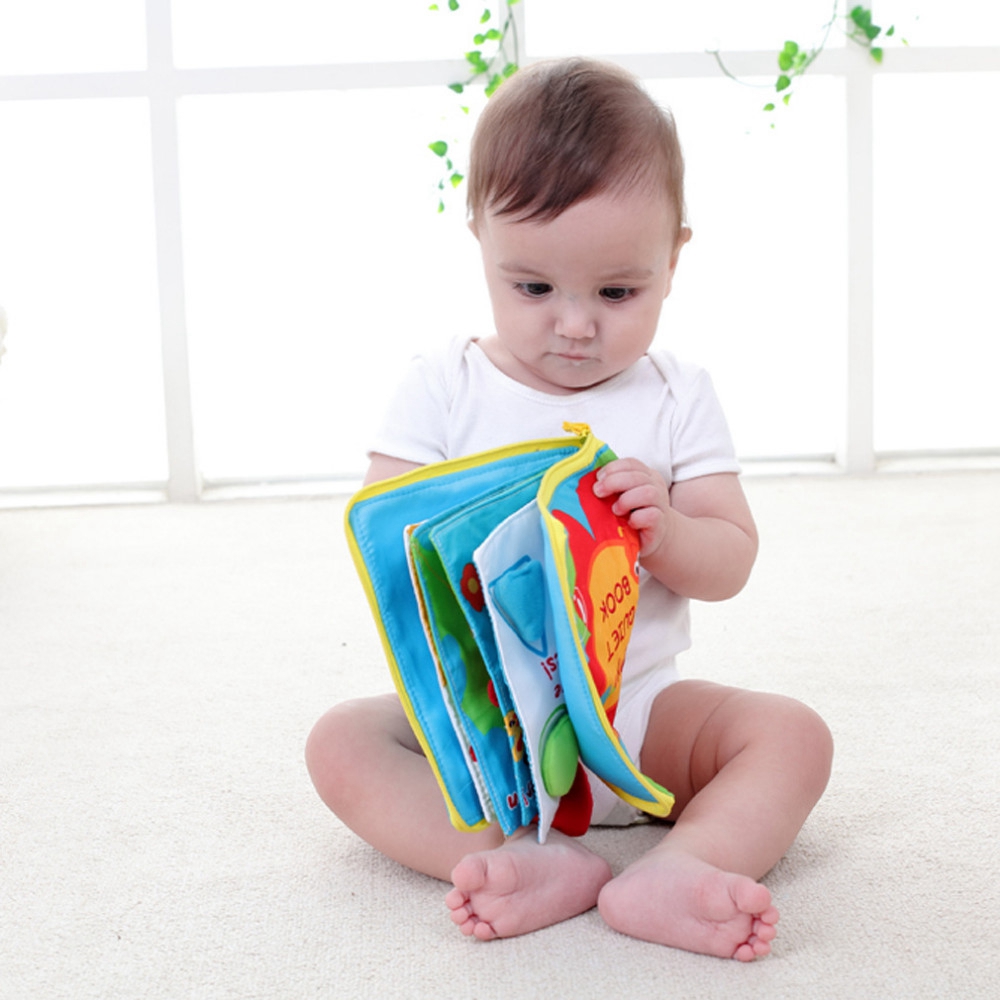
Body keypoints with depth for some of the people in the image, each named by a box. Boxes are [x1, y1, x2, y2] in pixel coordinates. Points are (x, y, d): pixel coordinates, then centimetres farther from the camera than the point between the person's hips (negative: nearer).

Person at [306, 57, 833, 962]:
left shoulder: (677, 396, 3)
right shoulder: (443, 389, 0)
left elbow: (732, 563, 1)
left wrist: (664, 532, -22)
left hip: (637, 710, 1)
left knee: (794, 735, -19)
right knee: (342, 742, -24)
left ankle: (676, 871, -41)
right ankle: (538, 865, -40)